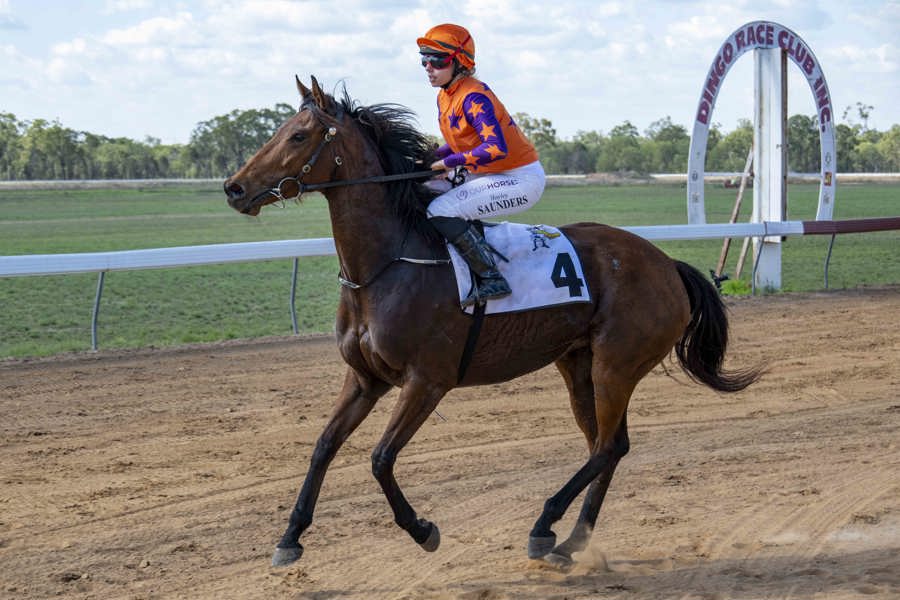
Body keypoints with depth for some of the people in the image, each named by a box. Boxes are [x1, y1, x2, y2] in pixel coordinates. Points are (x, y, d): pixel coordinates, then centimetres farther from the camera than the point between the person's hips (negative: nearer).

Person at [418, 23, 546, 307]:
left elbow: (496, 148, -32)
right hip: (487, 175, 10)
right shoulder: (444, 96, 7)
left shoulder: (473, 97, -22)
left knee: (441, 211, -25)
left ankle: (491, 279, -18)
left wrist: (448, 162, -25)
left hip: (521, 179, -10)